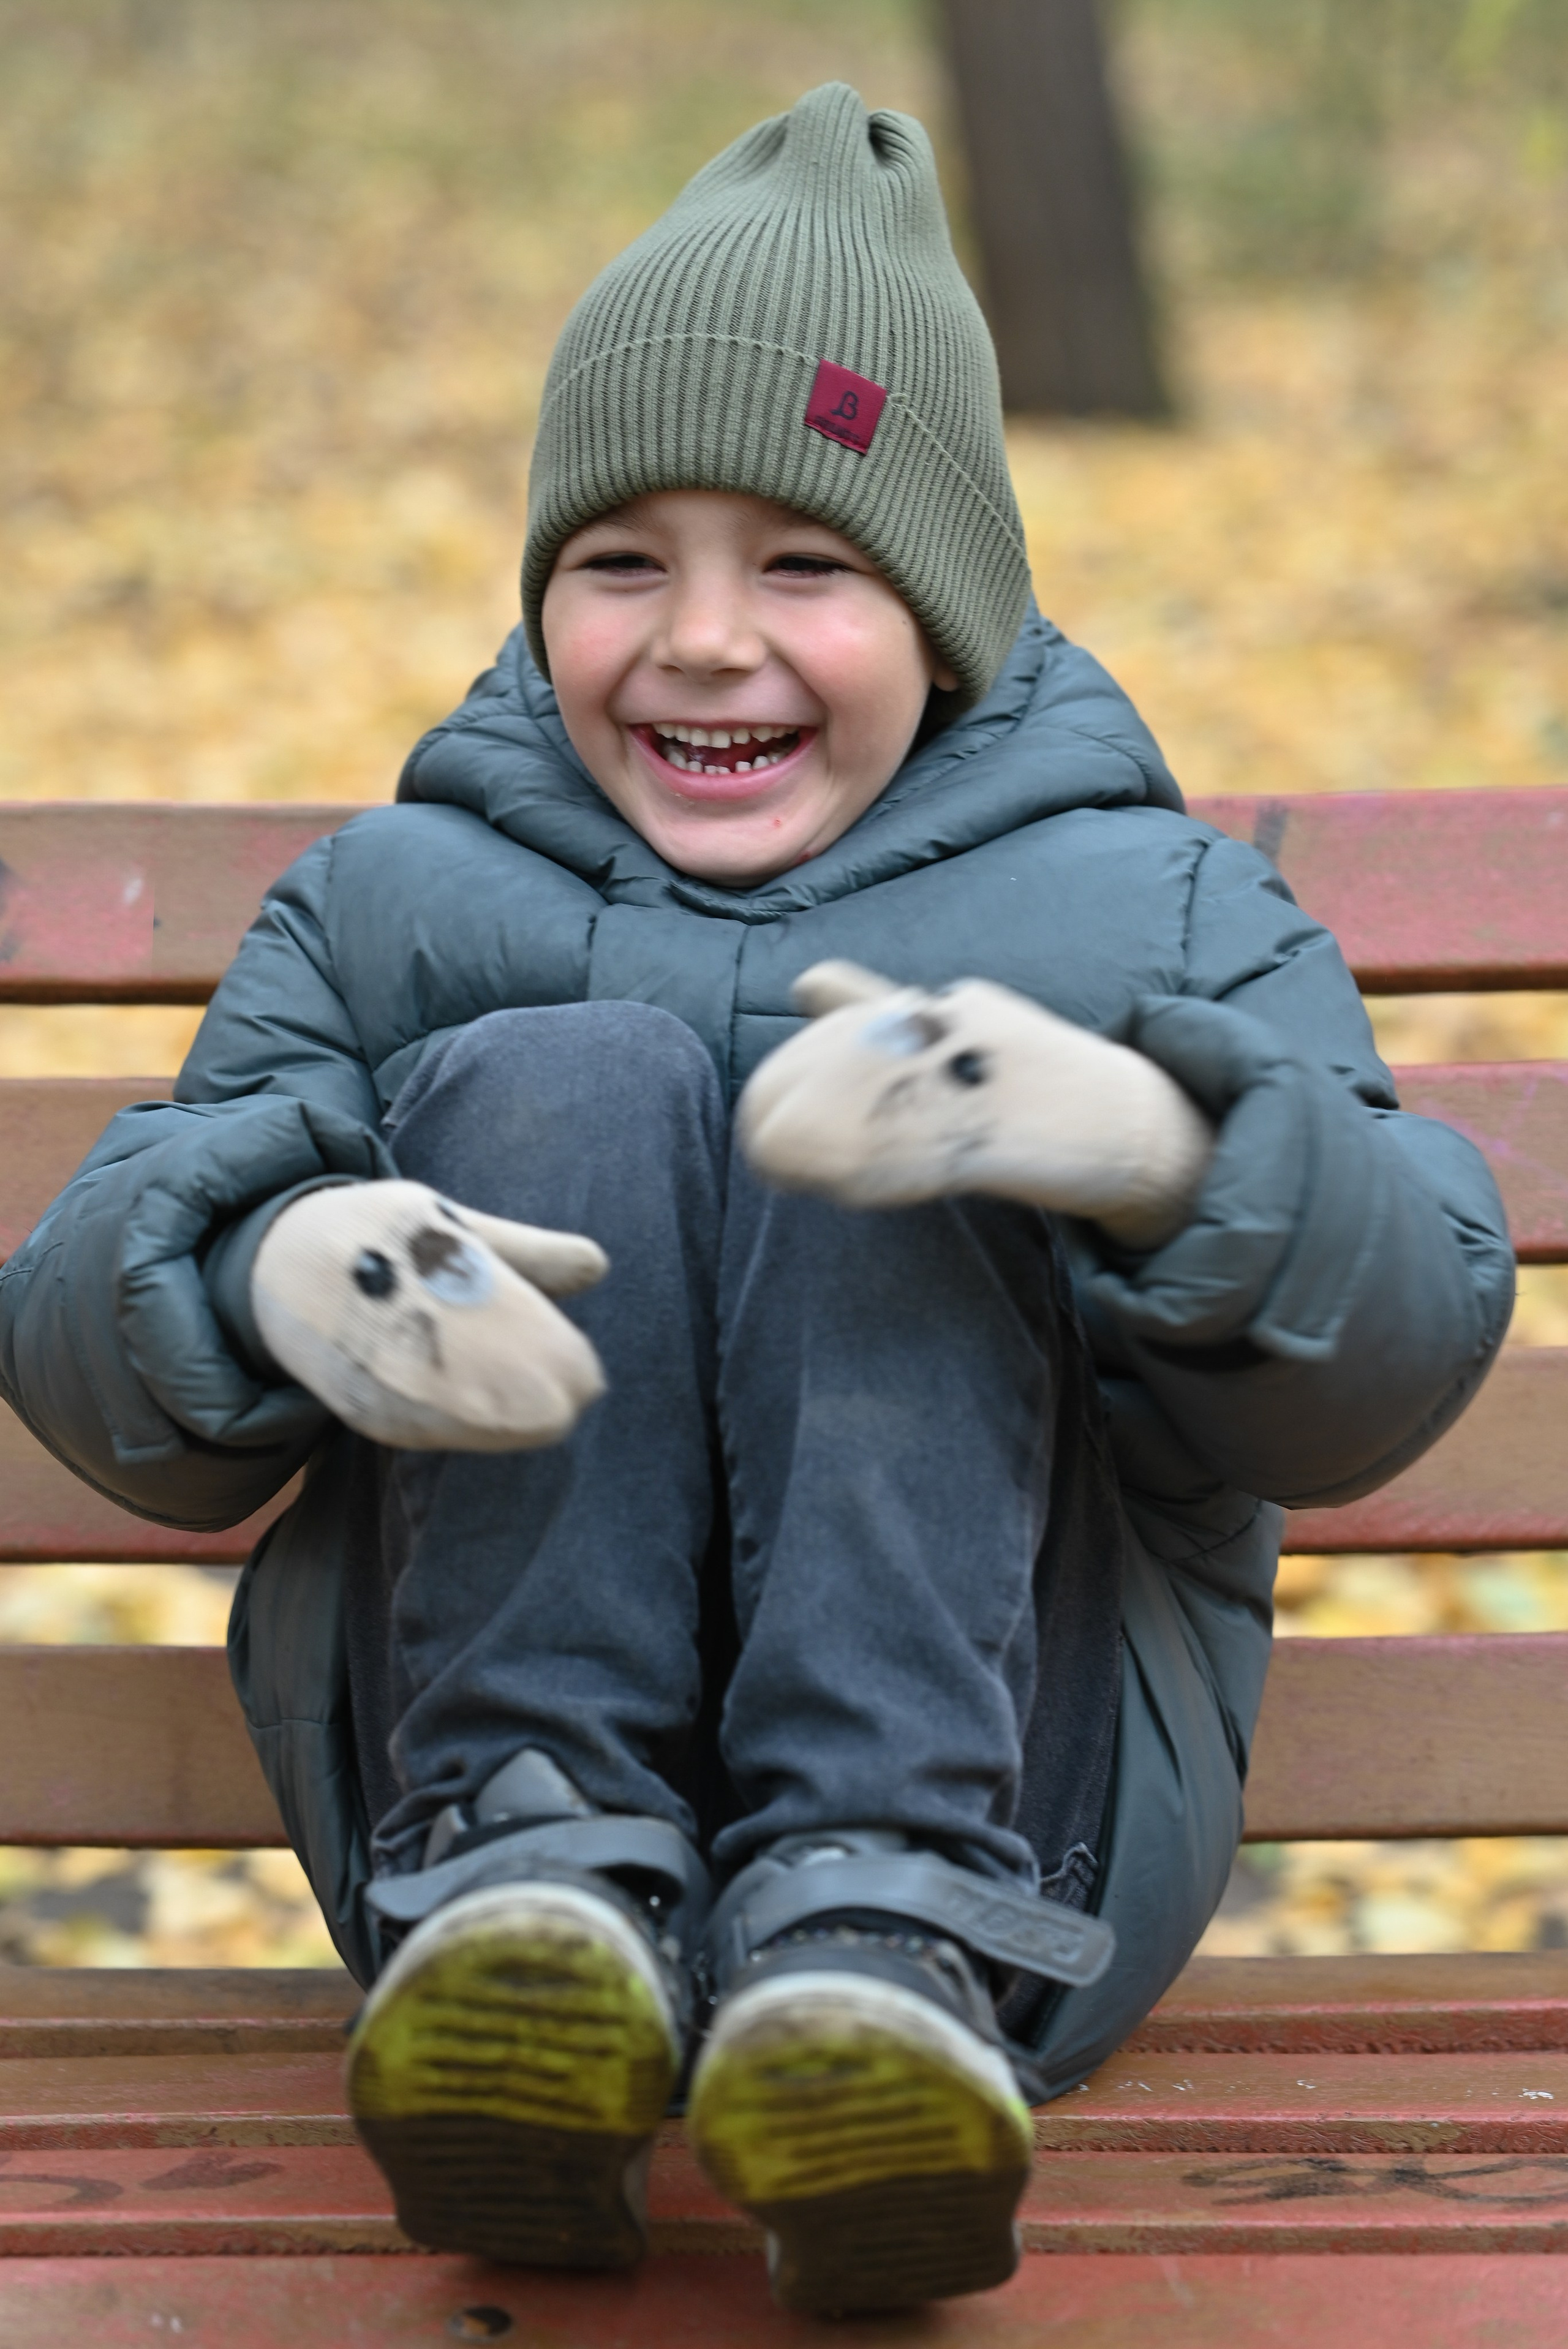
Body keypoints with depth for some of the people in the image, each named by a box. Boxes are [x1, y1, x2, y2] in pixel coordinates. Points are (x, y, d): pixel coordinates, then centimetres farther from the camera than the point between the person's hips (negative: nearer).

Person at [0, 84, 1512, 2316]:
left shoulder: (1158, 916, 14)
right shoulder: (391, 908, 19)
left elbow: (1392, 1359, -4)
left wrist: (1148, 1146, -28)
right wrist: (271, 1265, -21)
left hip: (1007, 1808, -1)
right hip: (462, 1777, 1)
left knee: (888, 1132, -20)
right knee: (561, 1087, -17)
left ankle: (883, 1937, -37)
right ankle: (538, 1880, -33)